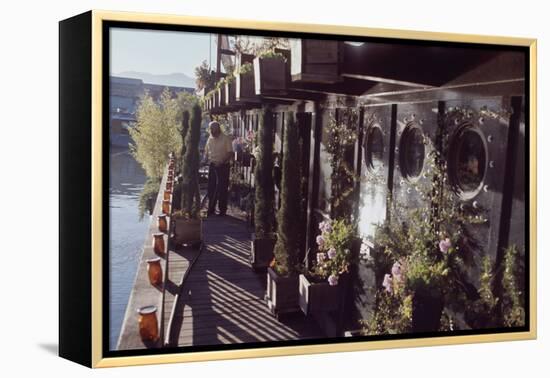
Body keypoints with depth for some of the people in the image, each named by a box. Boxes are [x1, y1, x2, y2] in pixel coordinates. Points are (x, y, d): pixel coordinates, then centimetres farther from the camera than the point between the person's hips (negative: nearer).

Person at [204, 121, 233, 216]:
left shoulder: (226, 139, -7)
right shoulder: (210, 139, 11)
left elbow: (230, 153, -12)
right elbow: (206, 151, 20)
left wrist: (221, 162, -22)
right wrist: (206, 159, -1)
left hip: (223, 166, -5)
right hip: (212, 166, 6)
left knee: (222, 189, -3)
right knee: (211, 188, 8)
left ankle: (222, 210, 5)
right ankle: (211, 210, 17)